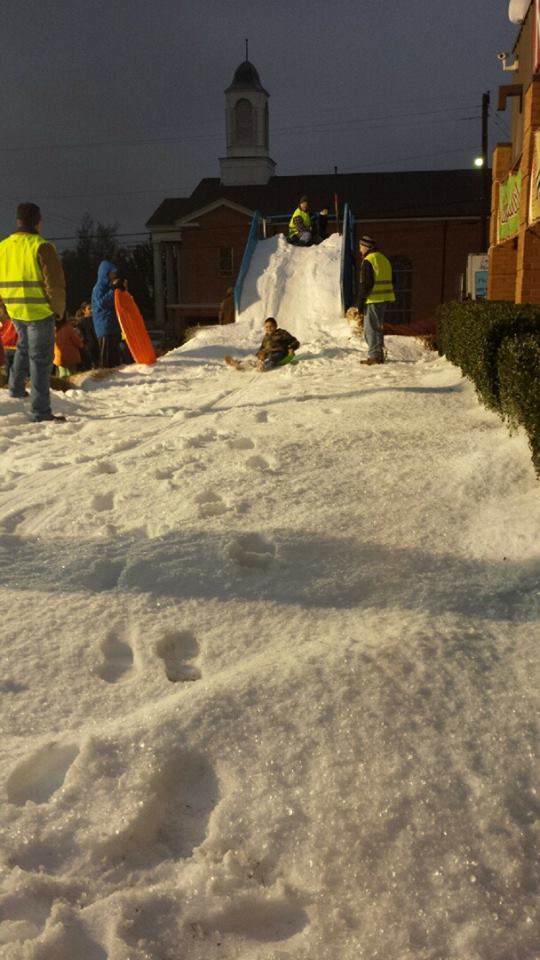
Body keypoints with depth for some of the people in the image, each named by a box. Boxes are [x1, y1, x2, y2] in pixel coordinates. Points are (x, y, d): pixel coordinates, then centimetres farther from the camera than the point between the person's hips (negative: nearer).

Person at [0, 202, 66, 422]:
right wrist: (59, 309, 0)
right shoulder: (41, 247, -13)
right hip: (39, 311, -6)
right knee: (40, 359, 0)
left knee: (24, 346, 32)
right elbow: (55, 283, -14)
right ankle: (40, 412, 3)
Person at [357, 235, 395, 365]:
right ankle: (379, 354, 21)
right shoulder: (384, 259, 16)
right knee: (378, 327, 16)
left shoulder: (368, 261, -12)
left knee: (370, 328, -3)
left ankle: (374, 356, -4)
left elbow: (365, 284, -16)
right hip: (385, 299, 9)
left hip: (373, 300, -9)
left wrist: (360, 303, -11)